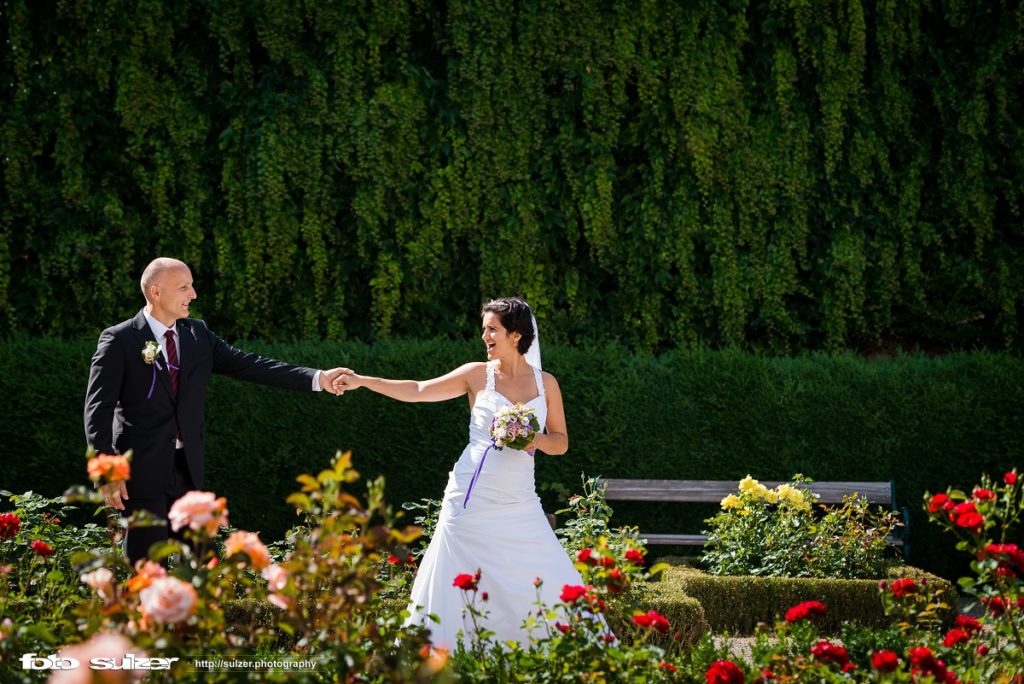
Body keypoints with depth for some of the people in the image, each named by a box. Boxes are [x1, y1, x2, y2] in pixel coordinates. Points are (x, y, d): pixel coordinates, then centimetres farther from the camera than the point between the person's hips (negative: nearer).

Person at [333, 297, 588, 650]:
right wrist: (362, 380, -3)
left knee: (552, 585, -5)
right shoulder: (478, 374, 3)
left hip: (518, 505, 1)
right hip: (472, 502, -1)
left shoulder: (545, 383, 7)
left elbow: (561, 442, 12)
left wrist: (535, 440, -10)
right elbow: (419, 391, 3)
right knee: (457, 587, -4)